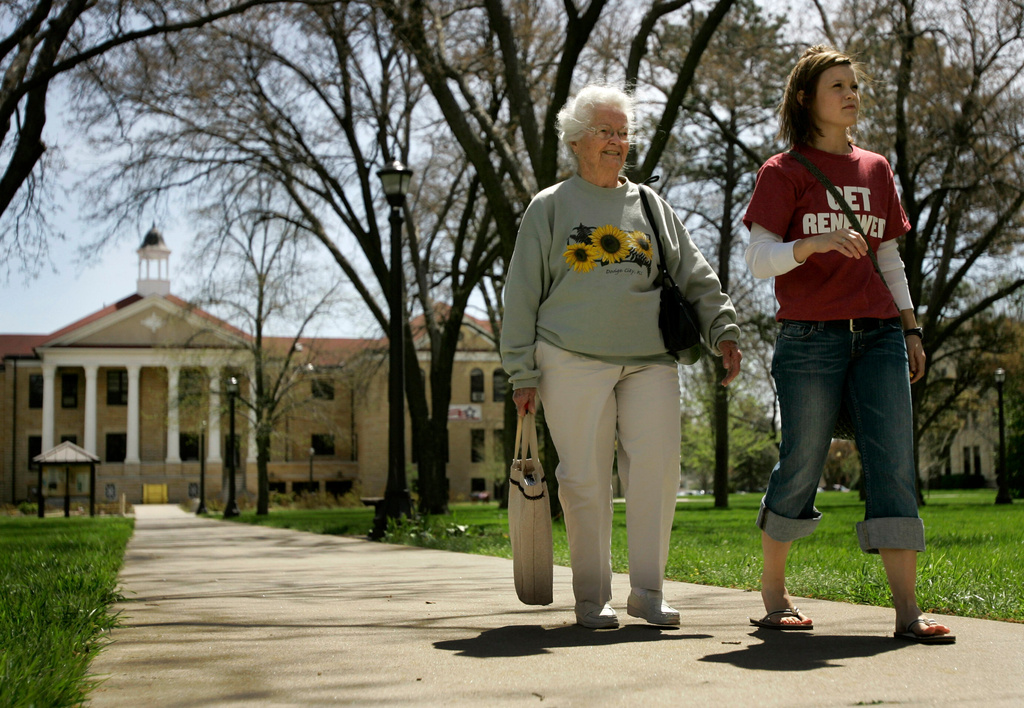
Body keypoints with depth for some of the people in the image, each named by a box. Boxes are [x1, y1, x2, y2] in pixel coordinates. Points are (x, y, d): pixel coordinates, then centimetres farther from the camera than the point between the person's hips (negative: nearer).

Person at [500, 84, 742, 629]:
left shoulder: (651, 206, 18)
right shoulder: (550, 208, 10)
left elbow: (695, 276, 17)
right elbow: (521, 294, 7)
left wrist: (722, 329, 2)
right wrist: (522, 373, 1)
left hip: (650, 360, 3)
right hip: (573, 359, -2)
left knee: (656, 467, -7)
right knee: (585, 477, -2)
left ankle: (647, 591, 4)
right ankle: (592, 598, 9)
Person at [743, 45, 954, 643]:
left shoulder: (876, 170, 17)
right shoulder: (784, 173, 2)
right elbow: (760, 259, -6)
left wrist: (911, 329, 13)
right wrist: (815, 242, -24)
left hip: (879, 335, 4)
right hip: (811, 339, -4)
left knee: (894, 464, -5)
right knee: (802, 466, -1)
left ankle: (908, 609, -6)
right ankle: (773, 590, 19)